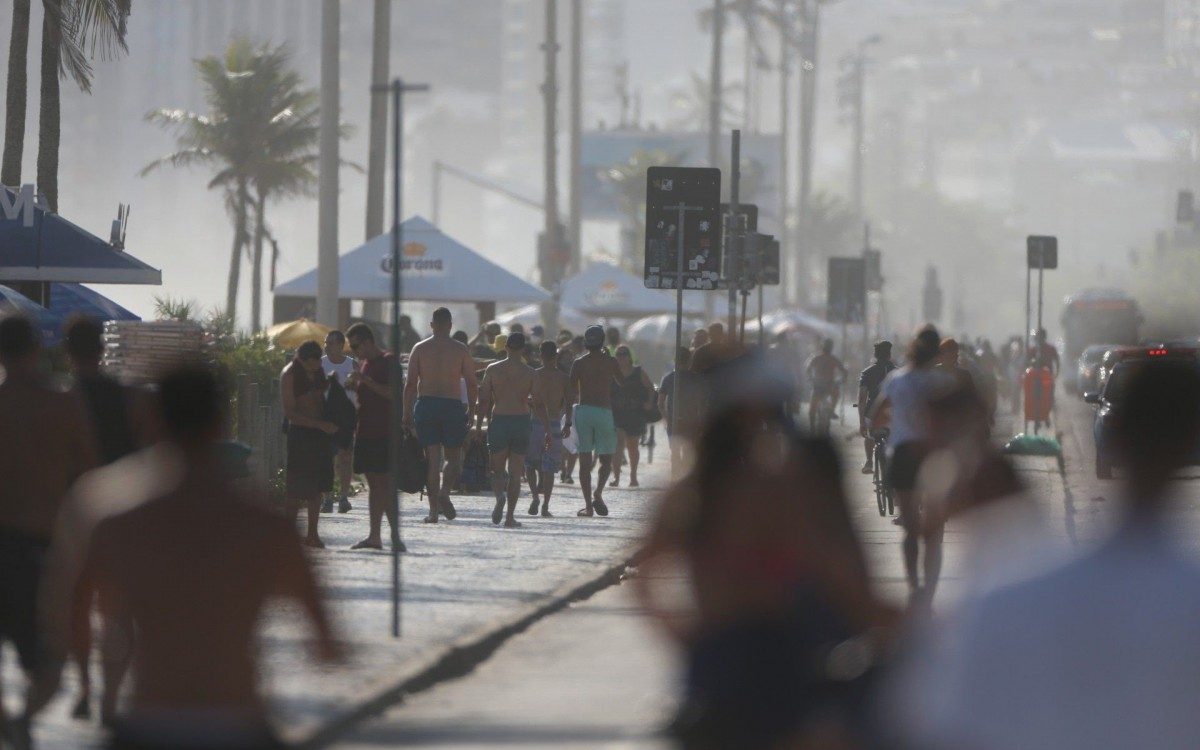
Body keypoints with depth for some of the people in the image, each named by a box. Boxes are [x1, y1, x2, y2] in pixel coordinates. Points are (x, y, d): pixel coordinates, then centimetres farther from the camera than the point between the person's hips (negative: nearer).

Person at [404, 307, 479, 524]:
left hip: (425, 406, 1)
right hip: (452, 405, -1)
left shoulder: (419, 349, 5)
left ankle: (434, 510, 1)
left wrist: (407, 414, 5)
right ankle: (444, 492, -17)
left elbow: (410, 384, 2)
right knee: (453, 457, 10)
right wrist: (470, 411, 10)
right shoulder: (460, 350, 2)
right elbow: (472, 385, 0)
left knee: (431, 458, 4)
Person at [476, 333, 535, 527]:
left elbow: (484, 401, 0)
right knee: (515, 472, 7)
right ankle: (510, 517, 4)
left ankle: (500, 495, -25)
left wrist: (478, 426, 6)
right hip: (521, 422, 0)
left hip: (499, 422, 0)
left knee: (497, 469, 9)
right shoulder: (530, 373, 0)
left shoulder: (492, 369, 1)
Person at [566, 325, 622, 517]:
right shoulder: (609, 362, 2)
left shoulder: (579, 363, 3)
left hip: (582, 411, 1)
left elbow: (570, 393, 1)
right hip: (604, 411, -1)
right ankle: (598, 493, -17)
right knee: (606, 460, 8)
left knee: (584, 461, 4)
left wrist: (568, 421, 4)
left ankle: (588, 505, 0)